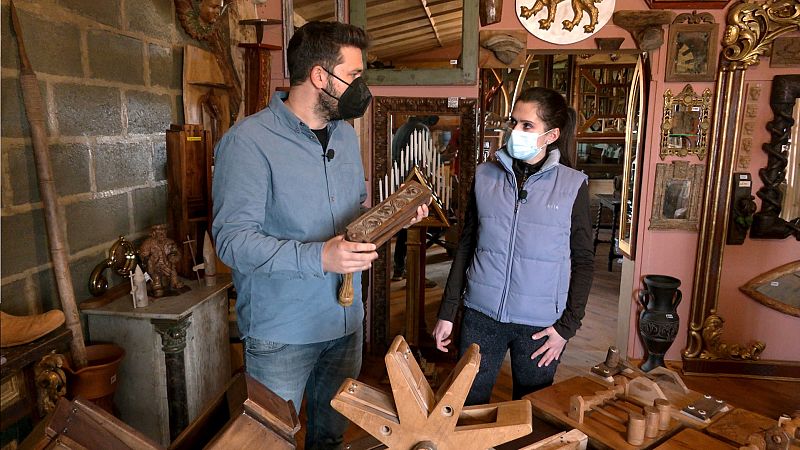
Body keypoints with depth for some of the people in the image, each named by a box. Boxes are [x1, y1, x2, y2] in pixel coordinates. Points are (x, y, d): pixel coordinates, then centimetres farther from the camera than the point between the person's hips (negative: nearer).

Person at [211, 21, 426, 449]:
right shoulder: (248, 140, -18)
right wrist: (318, 257, -33)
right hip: (281, 333, -6)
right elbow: (232, 239, -22)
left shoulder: (345, 134, 7)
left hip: (346, 320, 7)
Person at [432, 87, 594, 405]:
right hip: (481, 315, 2)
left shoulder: (572, 185, -5)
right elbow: (466, 246, 6)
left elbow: (583, 260, 0)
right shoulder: (485, 176, 1)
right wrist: (447, 312, 5)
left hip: (539, 324, -1)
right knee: (468, 406, 12)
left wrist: (567, 326, -5)